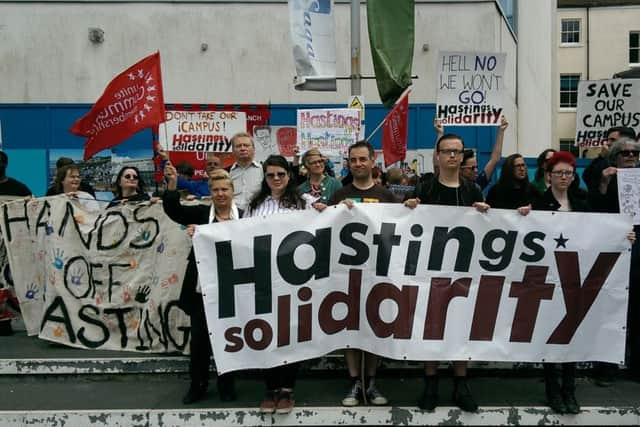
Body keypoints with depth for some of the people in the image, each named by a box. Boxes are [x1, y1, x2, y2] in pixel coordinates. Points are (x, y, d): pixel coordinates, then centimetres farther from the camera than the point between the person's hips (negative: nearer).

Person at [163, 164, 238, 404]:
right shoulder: (201, 213, 3)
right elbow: (173, 210, -9)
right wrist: (172, 185, -24)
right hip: (202, 288, 1)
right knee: (199, 339, 8)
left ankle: (226, 386, 26)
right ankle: (197, 385, 24)